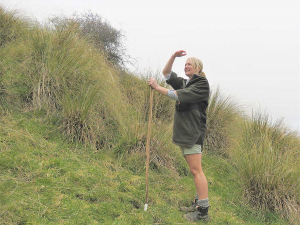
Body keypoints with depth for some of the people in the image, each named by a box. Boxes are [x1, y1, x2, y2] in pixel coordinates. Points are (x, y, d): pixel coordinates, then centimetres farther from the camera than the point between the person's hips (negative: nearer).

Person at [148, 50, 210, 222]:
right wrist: (174, 56, 3)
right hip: (184, 132, 9)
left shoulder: (202, 84, -7)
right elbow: (167, 73, 18)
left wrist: (157, 87, -13)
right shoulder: (184, 83, 19)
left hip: (193, 132, -9)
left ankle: (203, 212, -8)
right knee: (195, 170, 12)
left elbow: (180, 96, -17)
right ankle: (199, 204, 19)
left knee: (196, 170, -11)